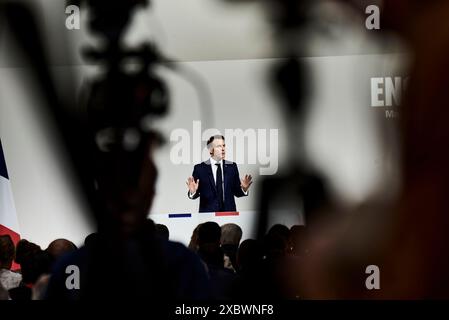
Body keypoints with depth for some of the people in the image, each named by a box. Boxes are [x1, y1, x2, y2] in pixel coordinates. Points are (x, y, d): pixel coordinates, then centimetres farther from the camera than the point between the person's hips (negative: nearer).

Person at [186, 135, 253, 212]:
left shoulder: (232, 167, 6)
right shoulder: (200, 168, -1)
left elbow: (236, 191, 6)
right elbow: (196, 193, -2)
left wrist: (244, 189, -14)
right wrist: (193, 192, -24)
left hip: (229, 213, 2)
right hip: (208, 213, -2)